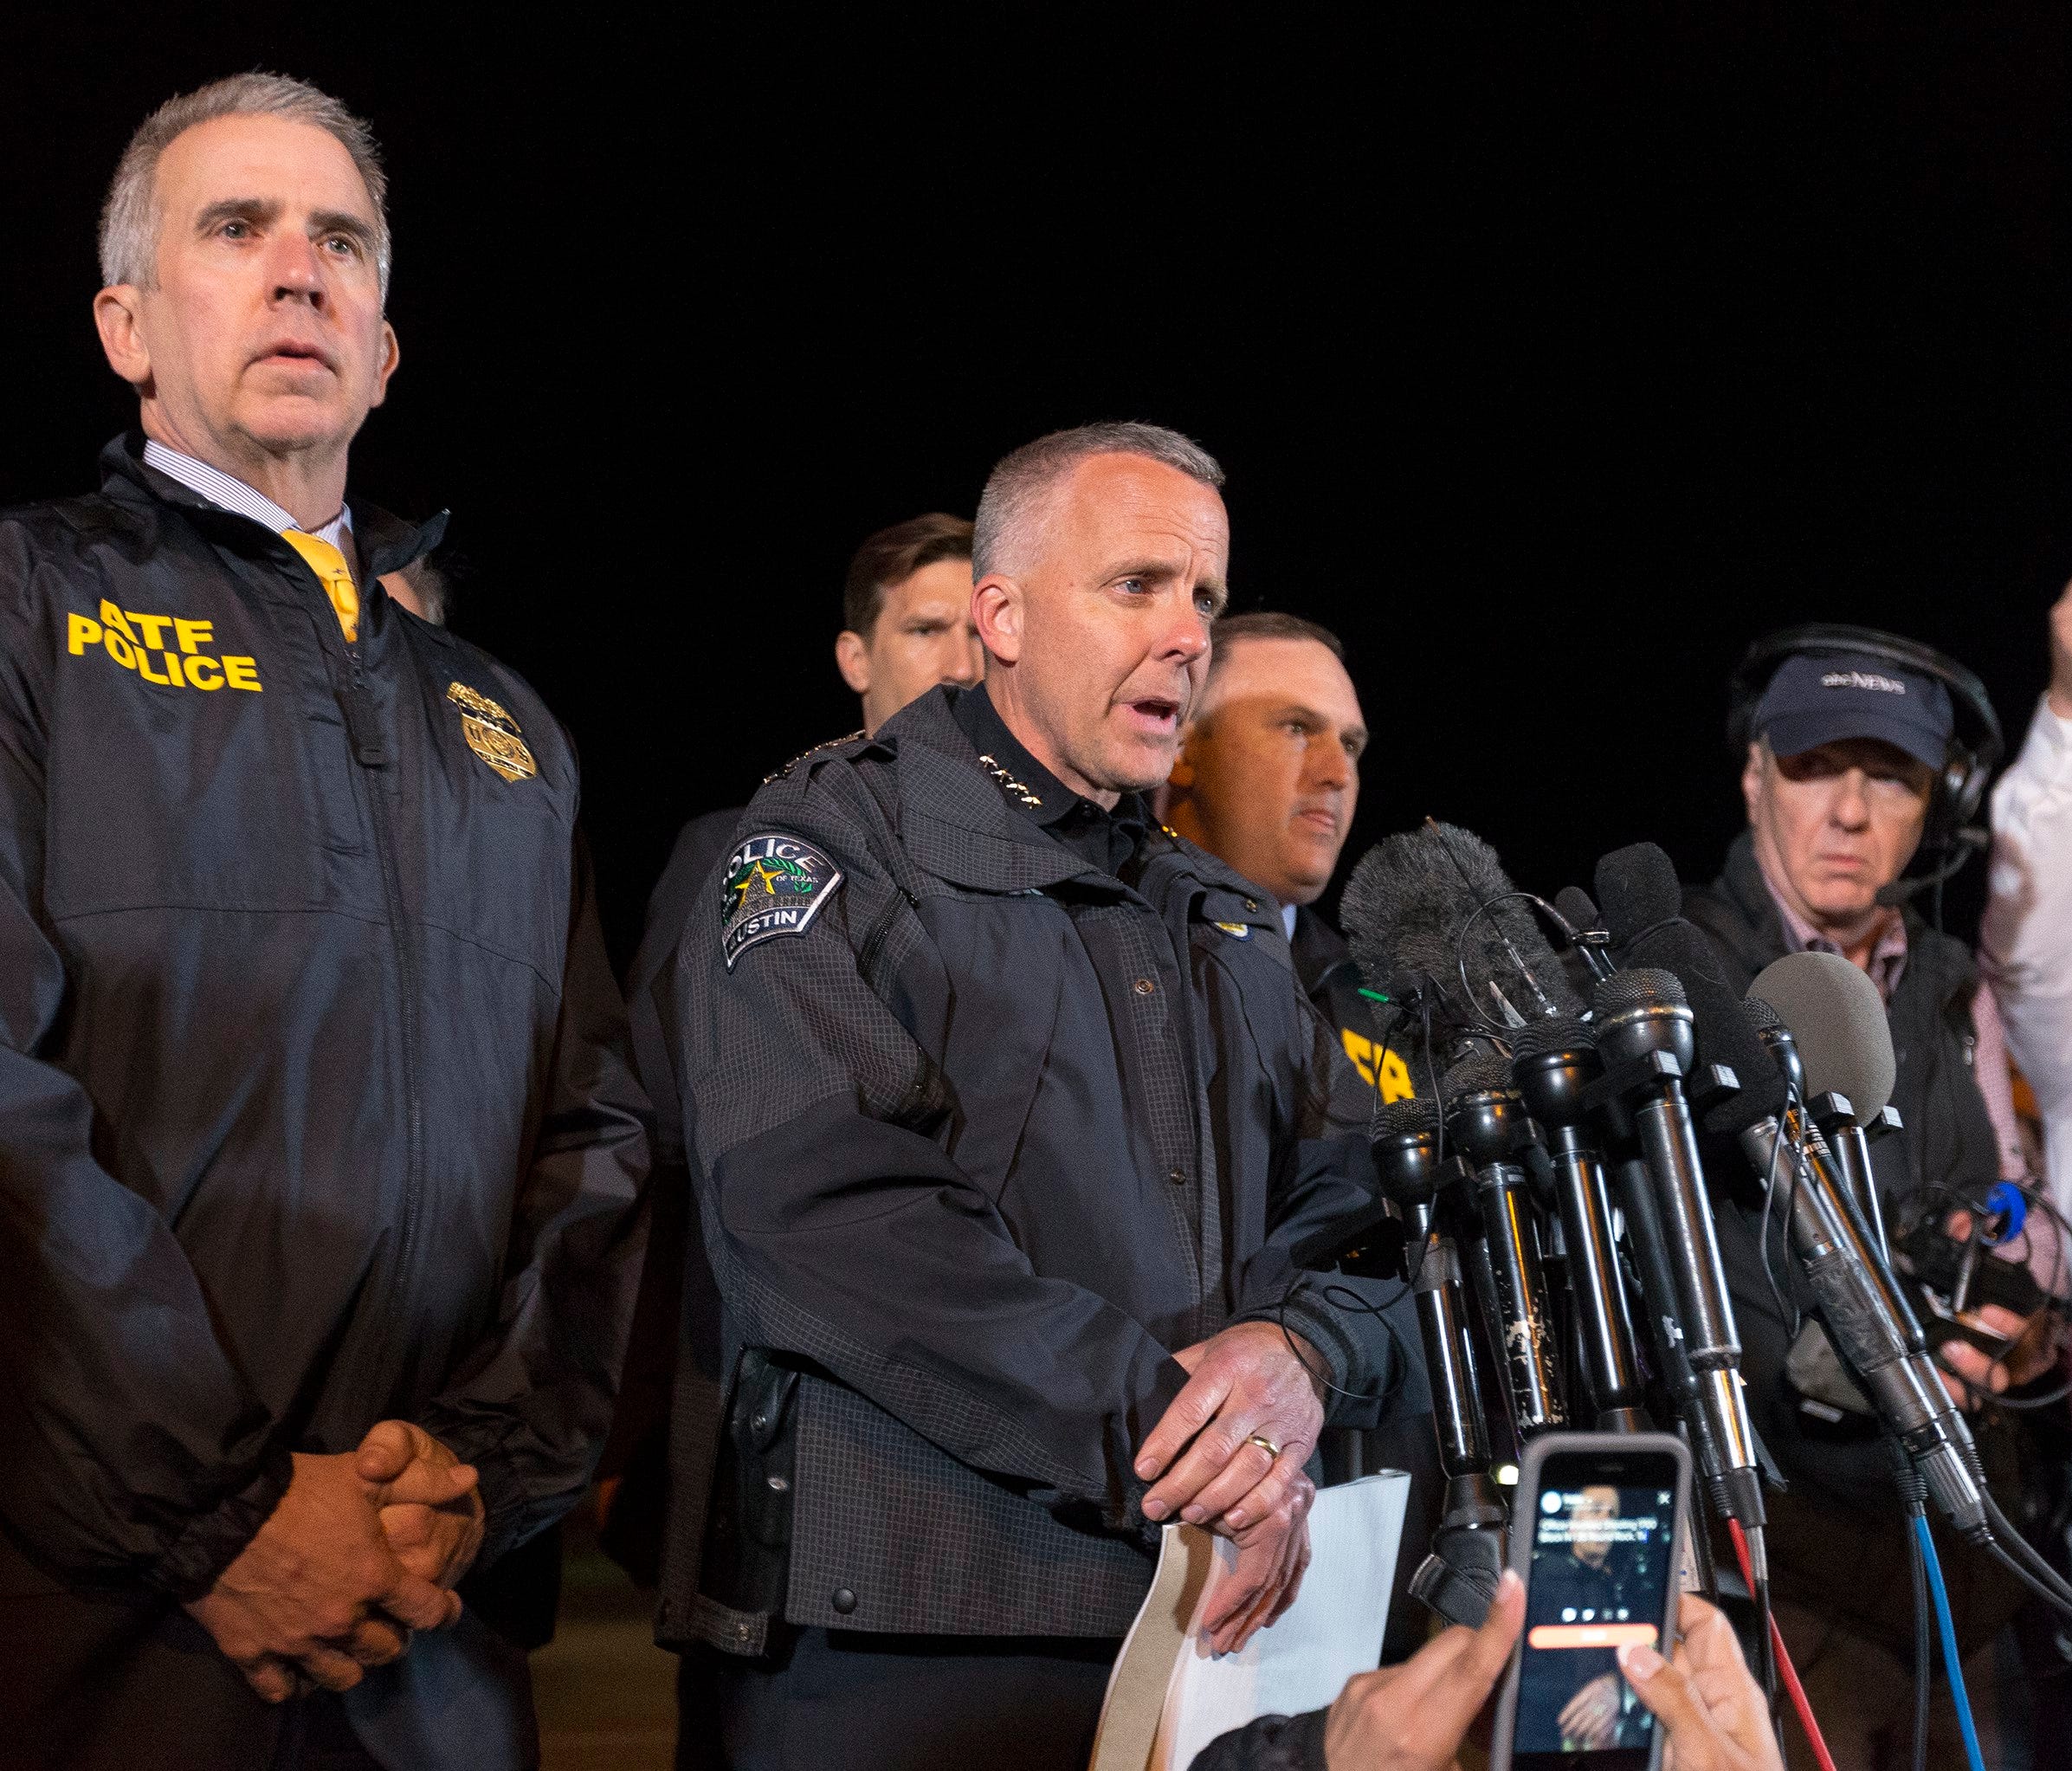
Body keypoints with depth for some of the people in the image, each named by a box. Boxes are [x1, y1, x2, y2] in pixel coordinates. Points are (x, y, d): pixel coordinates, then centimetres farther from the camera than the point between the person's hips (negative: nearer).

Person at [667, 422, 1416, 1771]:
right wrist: (1151, 1419, -19)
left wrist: (1300, 1355, -13)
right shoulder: (836, 842, -2)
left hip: (1213, 1621, 6)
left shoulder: (1232, 925, 20)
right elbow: (827, 1204, -17)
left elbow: (1344, 1208, 11)